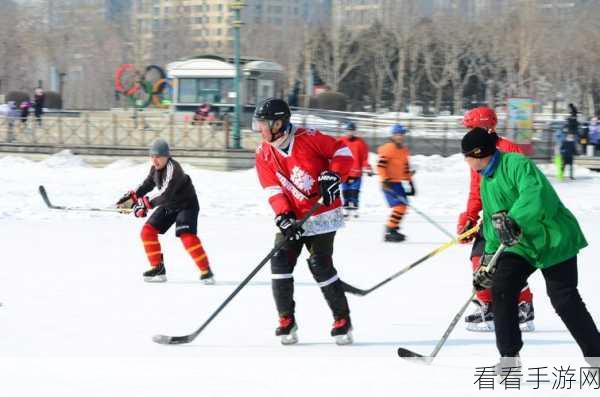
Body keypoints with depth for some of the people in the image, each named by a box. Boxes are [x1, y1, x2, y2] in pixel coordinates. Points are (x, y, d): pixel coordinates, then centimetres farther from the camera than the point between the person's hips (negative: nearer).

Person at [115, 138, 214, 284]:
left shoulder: (172, 168, -29)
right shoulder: (155, 168, -4)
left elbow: (165, 193, -40)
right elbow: (148, 184, 15)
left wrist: (145, 203, -42)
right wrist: (132, 197, 5)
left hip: (186, 204, -9)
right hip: (168, 206, 9)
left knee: (187, 236, -26)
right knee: (148, 231, 0)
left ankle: (206, 271, -19)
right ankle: (158, 268, 10)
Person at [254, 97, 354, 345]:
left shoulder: (307, 139, -15)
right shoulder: (264, 154, -1)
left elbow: (341, 151, -7)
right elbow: (273, 189, -6)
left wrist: (333, 176, -21)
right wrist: (283, 217, -19)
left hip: (322, 215, -5)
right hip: (292, 219, 5)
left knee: (320, 265, -11)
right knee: (280, 262, -9)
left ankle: (342, 319, 4)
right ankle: (286, 321, 1)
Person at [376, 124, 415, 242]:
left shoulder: (404, 149, 14)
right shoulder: (388, 148, -13)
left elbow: (405, 167, 22)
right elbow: (380, 165, -20)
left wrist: (410, 182, 20)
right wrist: (385, 180, -25)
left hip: (398, 182, 9)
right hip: (389, 183, -9)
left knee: (403, 206, 10)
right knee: (399, 206, -17)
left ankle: (393, 230, 20)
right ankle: (389, 232, -13)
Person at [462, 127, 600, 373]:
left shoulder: (517, 165, -19)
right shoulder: (485, 182, 10)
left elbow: (535, 194, -37)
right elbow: (492, 222, 17)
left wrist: (512, 221, -48)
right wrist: (488, 259, 11)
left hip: (553, 240, -8)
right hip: (520, 244, 8)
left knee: (564, 301, -8)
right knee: (501, 288, -6)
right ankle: (509, 355, 4)